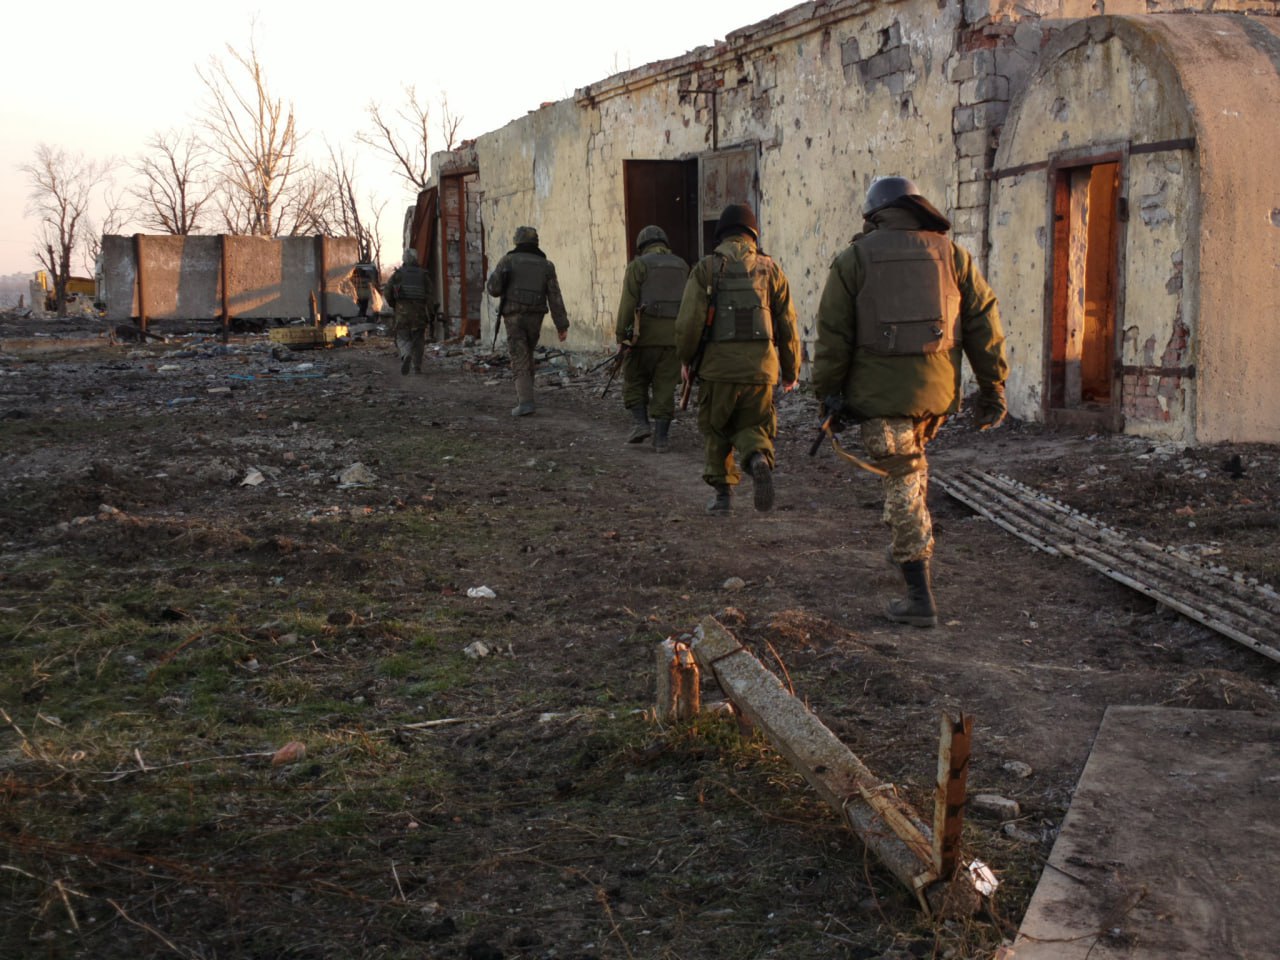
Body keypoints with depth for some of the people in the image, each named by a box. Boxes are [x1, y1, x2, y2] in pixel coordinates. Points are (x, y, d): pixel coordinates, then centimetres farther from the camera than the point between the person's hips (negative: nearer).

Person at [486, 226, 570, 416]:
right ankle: (524, 396, 26)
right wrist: (562, 326, -3)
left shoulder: (508, 260, -1)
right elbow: (555, 297, -1)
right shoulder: (546, 265, 6)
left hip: (514, 317, -3)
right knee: (527, 356, 22)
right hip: (534, 318, 3)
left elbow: (493, 288, -6)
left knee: (520, 361, -4)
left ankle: (525, 403, -18)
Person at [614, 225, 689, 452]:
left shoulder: (638, 265, 0)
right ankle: (661, 437, 1)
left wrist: (620, 335, -6)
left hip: (646, 333, -3)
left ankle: (640, 422, 1)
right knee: (665, 386, 5)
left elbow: (628, 303, -8)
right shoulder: (682, 266, 14)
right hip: (674, 335, 3)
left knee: (635, 380, 14)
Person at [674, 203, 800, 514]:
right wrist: (791, 370, 17)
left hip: (718, 366, -1)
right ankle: (760, 459, -17)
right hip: (760, 367, 2)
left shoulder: (706, 268, 0)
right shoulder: (770, 269, 6)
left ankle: (723, 492, 15)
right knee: (751, 427, 14)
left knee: (715, 430, 15)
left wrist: (686, 360, 11)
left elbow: (688, 321, -5)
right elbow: (788, 325, 7)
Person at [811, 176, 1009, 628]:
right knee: (913, 460, 29)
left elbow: (833, 335, 0)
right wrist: (993, 388, 8)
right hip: (937, 391, 3)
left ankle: (920, 598, 0)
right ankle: (916, 546, 32)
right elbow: (984, 322, 5)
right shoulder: (949, 254, 9)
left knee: (902, 482, 0)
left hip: (881, 391, -3)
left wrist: (828, 393, 7)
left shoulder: (854, 259, 4)